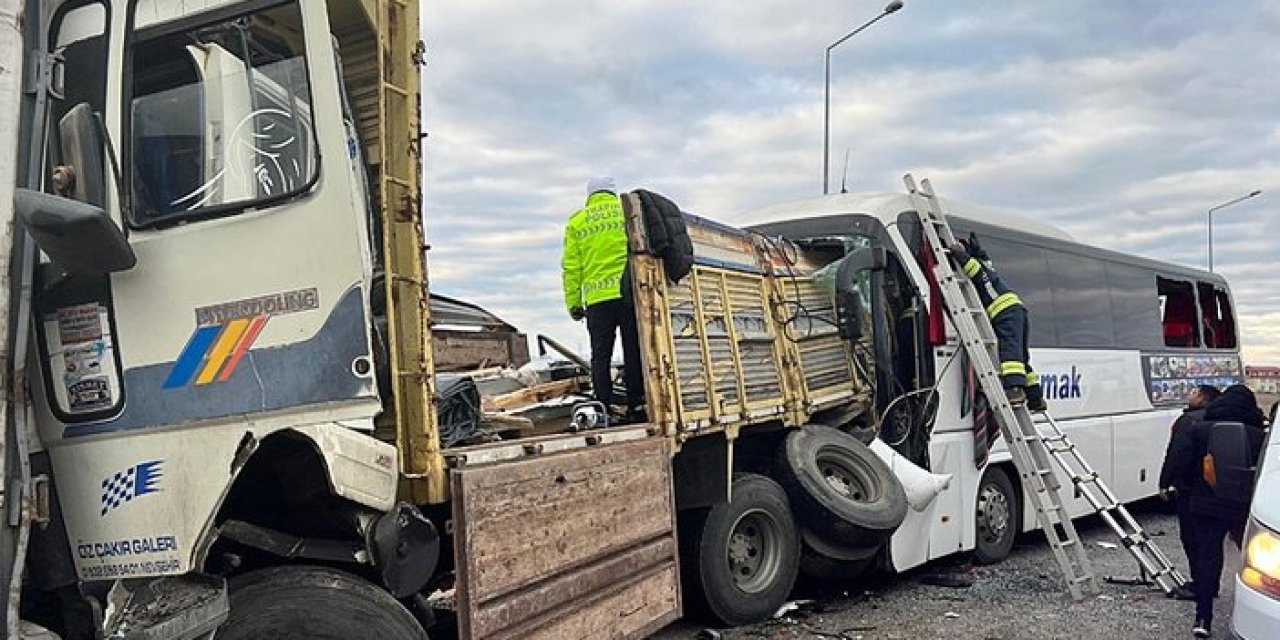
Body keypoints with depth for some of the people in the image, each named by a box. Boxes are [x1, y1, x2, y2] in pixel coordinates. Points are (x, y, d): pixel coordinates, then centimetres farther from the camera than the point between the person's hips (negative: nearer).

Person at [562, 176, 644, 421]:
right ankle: (636, 407, 5)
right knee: (634, 353, 5)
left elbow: (571, 267, 8)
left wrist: (573, 303, 11)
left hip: (597, 298, 1)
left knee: (601, 356, 6)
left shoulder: (576, 222, 11)